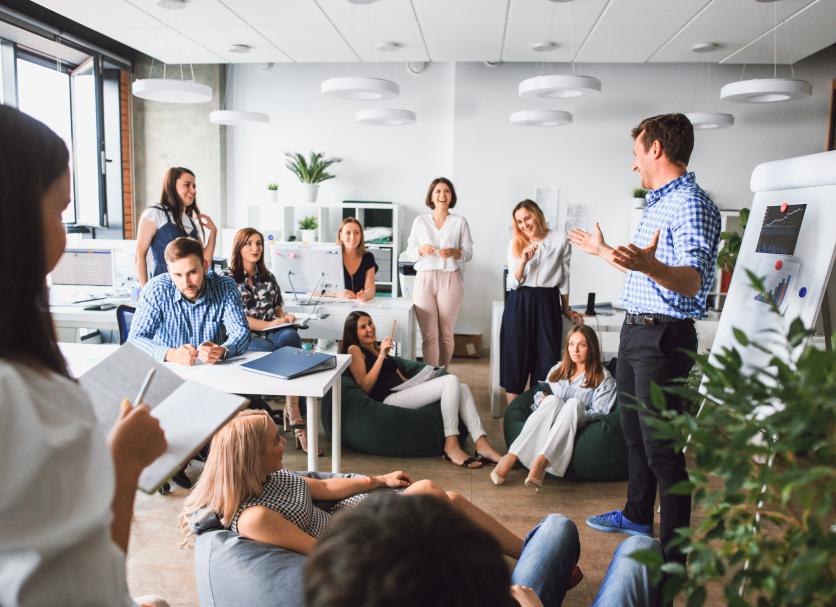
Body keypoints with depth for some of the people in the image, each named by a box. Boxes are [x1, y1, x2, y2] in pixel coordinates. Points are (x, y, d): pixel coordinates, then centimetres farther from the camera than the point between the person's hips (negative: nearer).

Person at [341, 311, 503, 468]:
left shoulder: (378, 347, 29)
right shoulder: (354, 350, 6)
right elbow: (365, 387, -7)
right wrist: (381, 355, -11)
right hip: (388, 399, -8)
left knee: (462, 388, -12)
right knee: (451, 381, -23)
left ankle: (482, 445, -23)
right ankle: (451, 447, -24)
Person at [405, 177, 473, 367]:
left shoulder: (460, 222, 6)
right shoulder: (420, 221, 9)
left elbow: (469, 253, 5)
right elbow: (410, 250, 9)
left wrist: (454, 252, -15)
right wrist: (421, 250, -12)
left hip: (450, 280, 0)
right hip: (425, 279, 0)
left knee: (446, 333, 5)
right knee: (429, 334, -4)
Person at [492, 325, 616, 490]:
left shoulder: (604, 378, 11)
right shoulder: (558, 369, 24)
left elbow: (600, 412, 0)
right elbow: (538, 396, 22)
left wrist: (576, 416, -17)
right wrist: (543, 400, -2)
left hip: (574, 429, -2)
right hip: (543, 428, 2)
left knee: (574, 402, -34)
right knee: (553, 400, -32)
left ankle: (541, 461, -52)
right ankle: (511, 457, -47)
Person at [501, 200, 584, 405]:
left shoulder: (560, 241, -1)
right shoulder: (515, 244, 4)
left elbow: (564, 278, 8)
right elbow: (513, 283, -1)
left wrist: (566, 310, 14)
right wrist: (523, 260, -17)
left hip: (547, 304, -1)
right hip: (519, 305, 1)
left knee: (546, 359, 2)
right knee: (515, 358, 2)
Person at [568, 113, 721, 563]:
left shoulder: (691, 204, -16)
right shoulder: (658, 203, 16)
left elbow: (693, 283, -27)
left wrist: (648, 265, -46)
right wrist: (602, 251, 37)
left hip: (663, 337, -10)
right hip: (634, 331, 10)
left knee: (662, 449, -4)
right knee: (634, 433, 21)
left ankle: (673, 556, 9)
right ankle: (637, 516, 39)